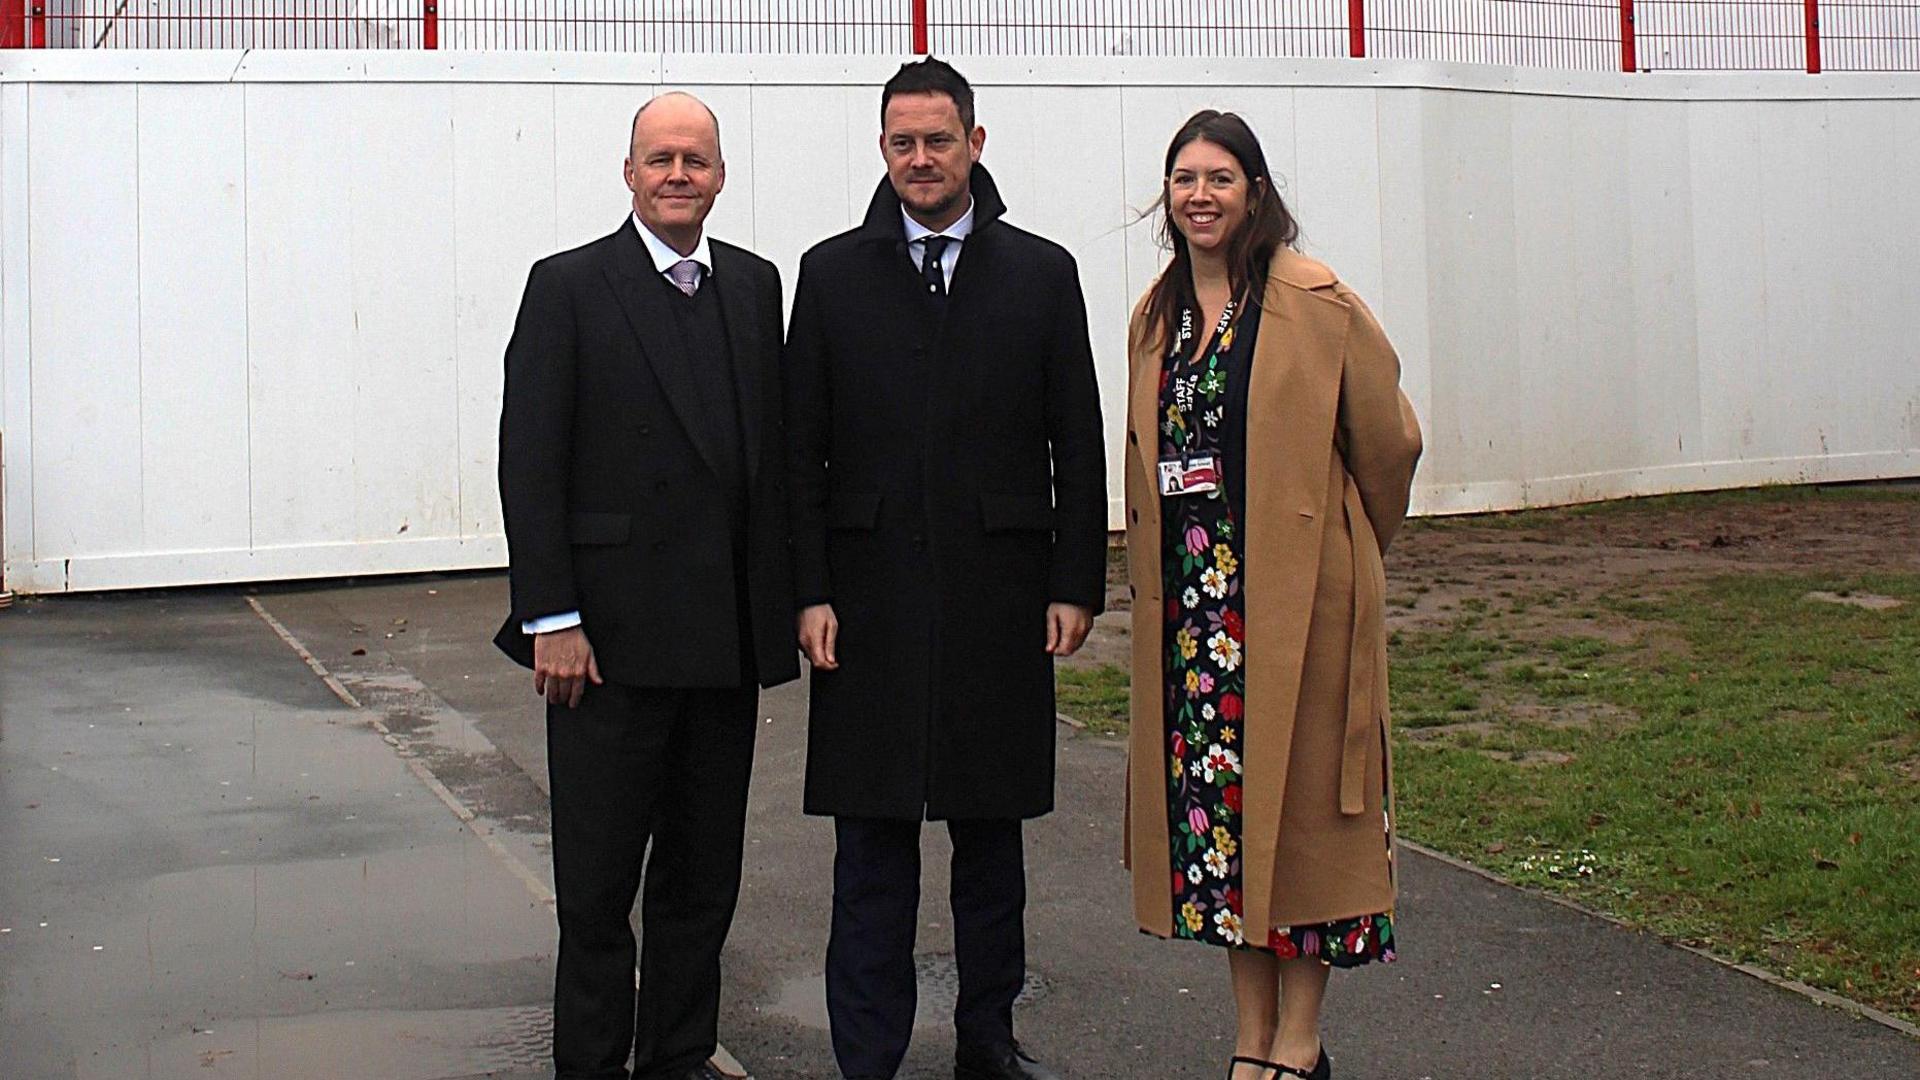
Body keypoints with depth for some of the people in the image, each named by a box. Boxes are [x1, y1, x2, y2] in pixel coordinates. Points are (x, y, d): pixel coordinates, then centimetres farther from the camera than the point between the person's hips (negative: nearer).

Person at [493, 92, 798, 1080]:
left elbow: (776, 446, 12)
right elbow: (529, 462, -8)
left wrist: (781, 596, 7)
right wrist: (550, 618, -13)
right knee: (597, 885, 3)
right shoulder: (569, 287, -3)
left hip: (728, 632, 5)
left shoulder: (755, 285, 11)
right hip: (612, 636, -5)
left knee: (704, 879, 13)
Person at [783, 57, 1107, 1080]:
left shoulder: (1043, 273, 6)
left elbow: (1077, 445, 6)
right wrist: (809, 592, -4)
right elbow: (801, 447, 3)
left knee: (993, 828, 11)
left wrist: (1075, 585, 0)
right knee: (871, 840, 2)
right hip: (872, 600, -1)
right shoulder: (832, 273, 5)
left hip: (1000, 597, 1)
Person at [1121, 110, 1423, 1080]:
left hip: (1294, 588, -5)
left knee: (1296, 790, 0)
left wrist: (1346, 551, 10)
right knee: (1215, 792, 7)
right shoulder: (1158, 316, 12)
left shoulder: (1314, 302, -7)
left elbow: (1388, 439, -1)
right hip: (1189, 592, 6)